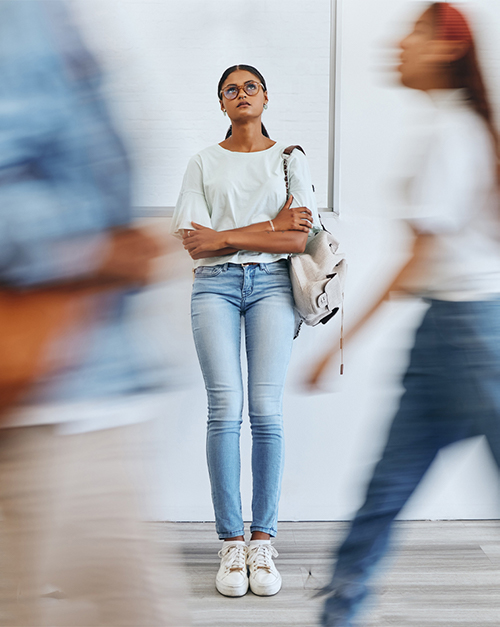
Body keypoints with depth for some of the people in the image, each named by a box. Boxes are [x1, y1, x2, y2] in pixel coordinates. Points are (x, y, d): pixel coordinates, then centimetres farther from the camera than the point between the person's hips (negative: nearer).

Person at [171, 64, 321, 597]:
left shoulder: (290, 159, 12)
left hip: (271, 283, 0)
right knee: (225, 408, -11)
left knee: (266, 409, -9)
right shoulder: (203, 163, 13)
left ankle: (263, 542, 1)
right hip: (215, 284, 0)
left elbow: (299, 239, -1)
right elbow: (192, 241, 0)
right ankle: (231, 543, -2)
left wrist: (224, 237, -6)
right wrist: (271, 225, -6)